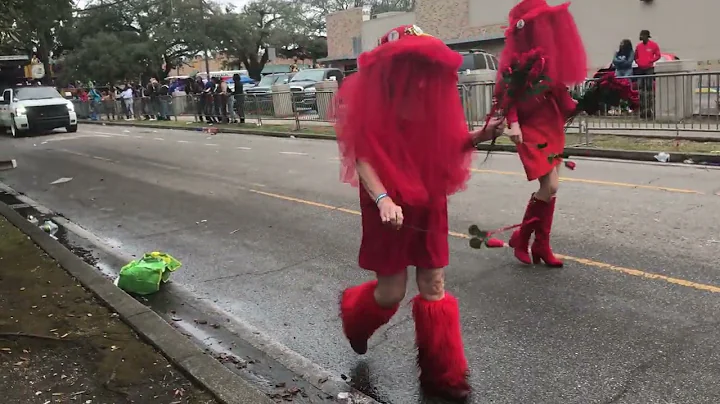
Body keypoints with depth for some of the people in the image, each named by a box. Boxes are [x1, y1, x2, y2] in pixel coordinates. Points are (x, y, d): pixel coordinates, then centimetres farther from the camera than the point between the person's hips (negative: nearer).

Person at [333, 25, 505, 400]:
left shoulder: (429, 98, 2)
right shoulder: (368, 100, -12)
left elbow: (444, 147, 7)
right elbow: (361, 158, -17)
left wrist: (478, 136, -11)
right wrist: (383, 200, -32)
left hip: (429, 203, 4)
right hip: (390, 209, -4)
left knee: (434, 288, 6)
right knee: (391, 292, 3)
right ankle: (355, 316, 40)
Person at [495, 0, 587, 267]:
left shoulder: (549, 54, 9)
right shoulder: (517, 57, -11)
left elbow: (557, 90, 12)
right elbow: (507, 94, -14)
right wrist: (513, 123, -25)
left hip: (552, 126, 7)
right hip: (531, 127, -7)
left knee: (549, 188, 8)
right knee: (550, 186, -13)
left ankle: (542, 245, 18)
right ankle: (521, 237, 8)